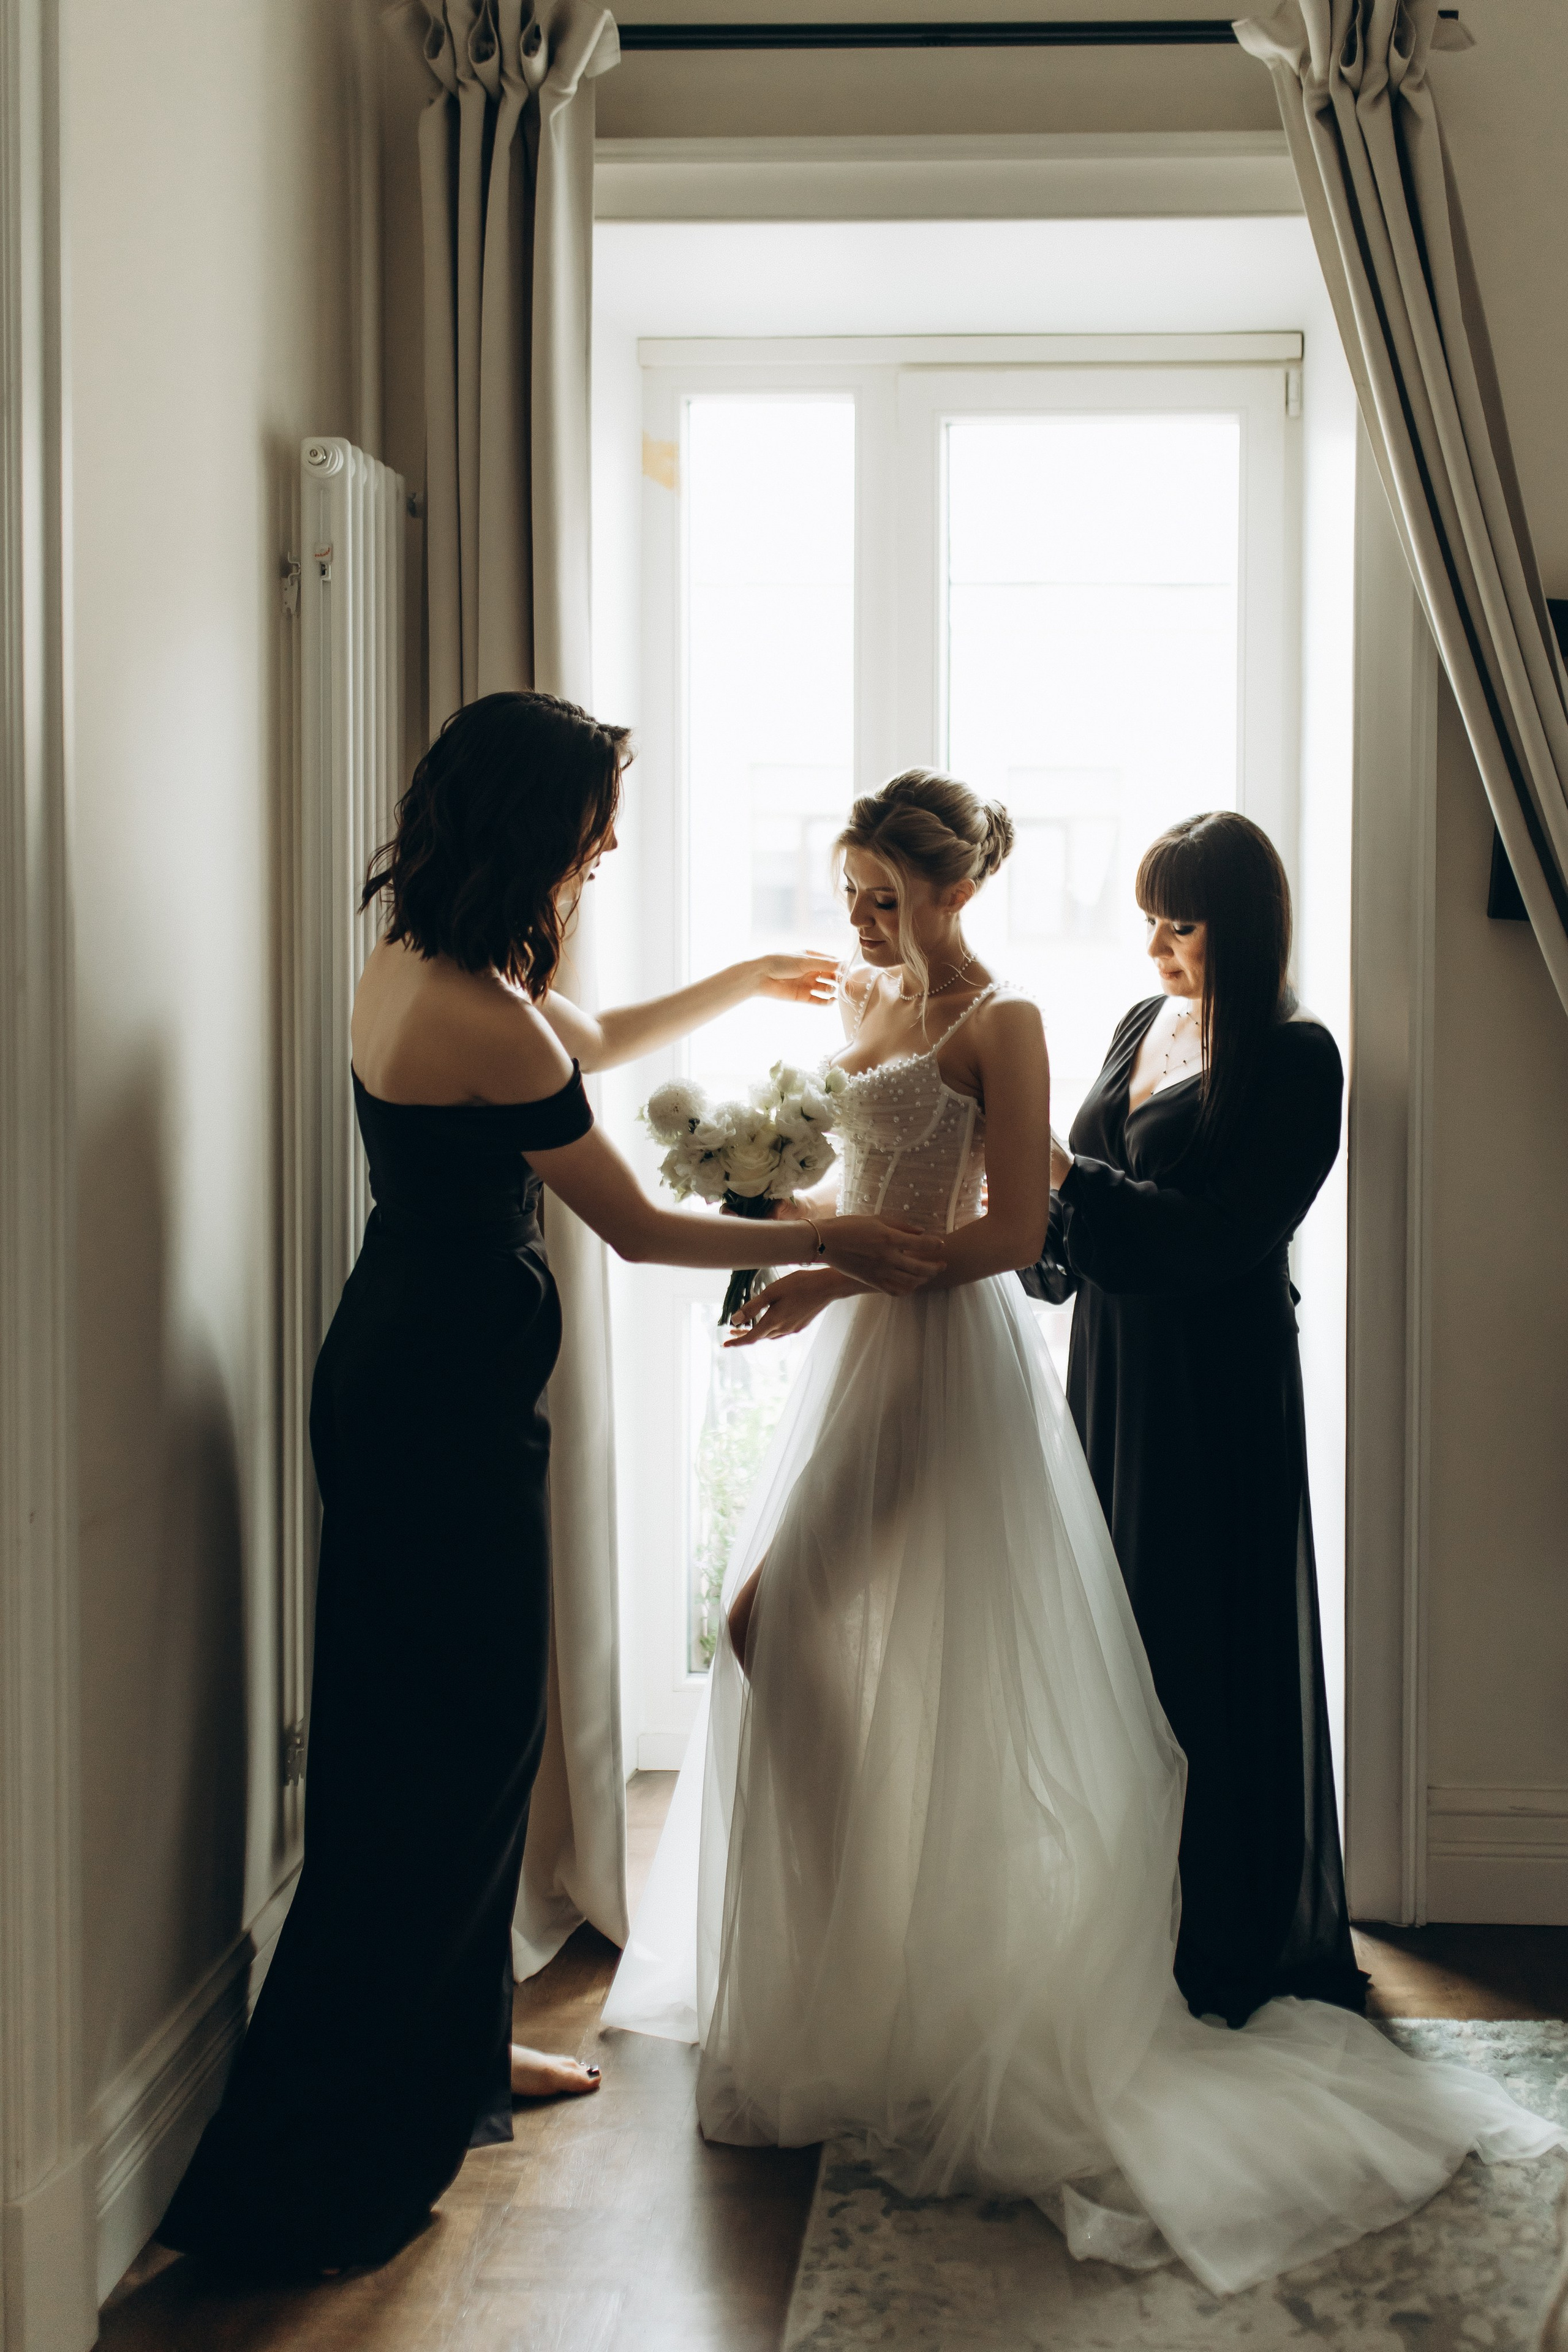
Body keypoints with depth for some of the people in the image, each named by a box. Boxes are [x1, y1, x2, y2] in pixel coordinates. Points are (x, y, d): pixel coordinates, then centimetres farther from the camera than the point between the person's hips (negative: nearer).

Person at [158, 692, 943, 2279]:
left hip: (402, 1369, 10)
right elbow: (638, 1229, -14)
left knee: (456, 1730, 20)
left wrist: (740, 984, 34)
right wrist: (831, 1242, -1)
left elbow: (581, 1044, 25)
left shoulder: (414, 962, 5)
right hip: (447, 1402, -10)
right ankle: (304, 2165, 7)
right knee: (444, 1751, -1)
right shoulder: (480, 1021, -23)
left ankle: (452, 2050, 37)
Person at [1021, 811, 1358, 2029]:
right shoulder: (1142, 1026, 11)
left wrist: (1068, 1179, -17)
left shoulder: (1295, 1058, -11)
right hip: (1113, 1361, 7)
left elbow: (1224, 1234, -18)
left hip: (1215, 1383, -7)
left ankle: (1233, 1935, 17)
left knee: (1209, 1639, 1)